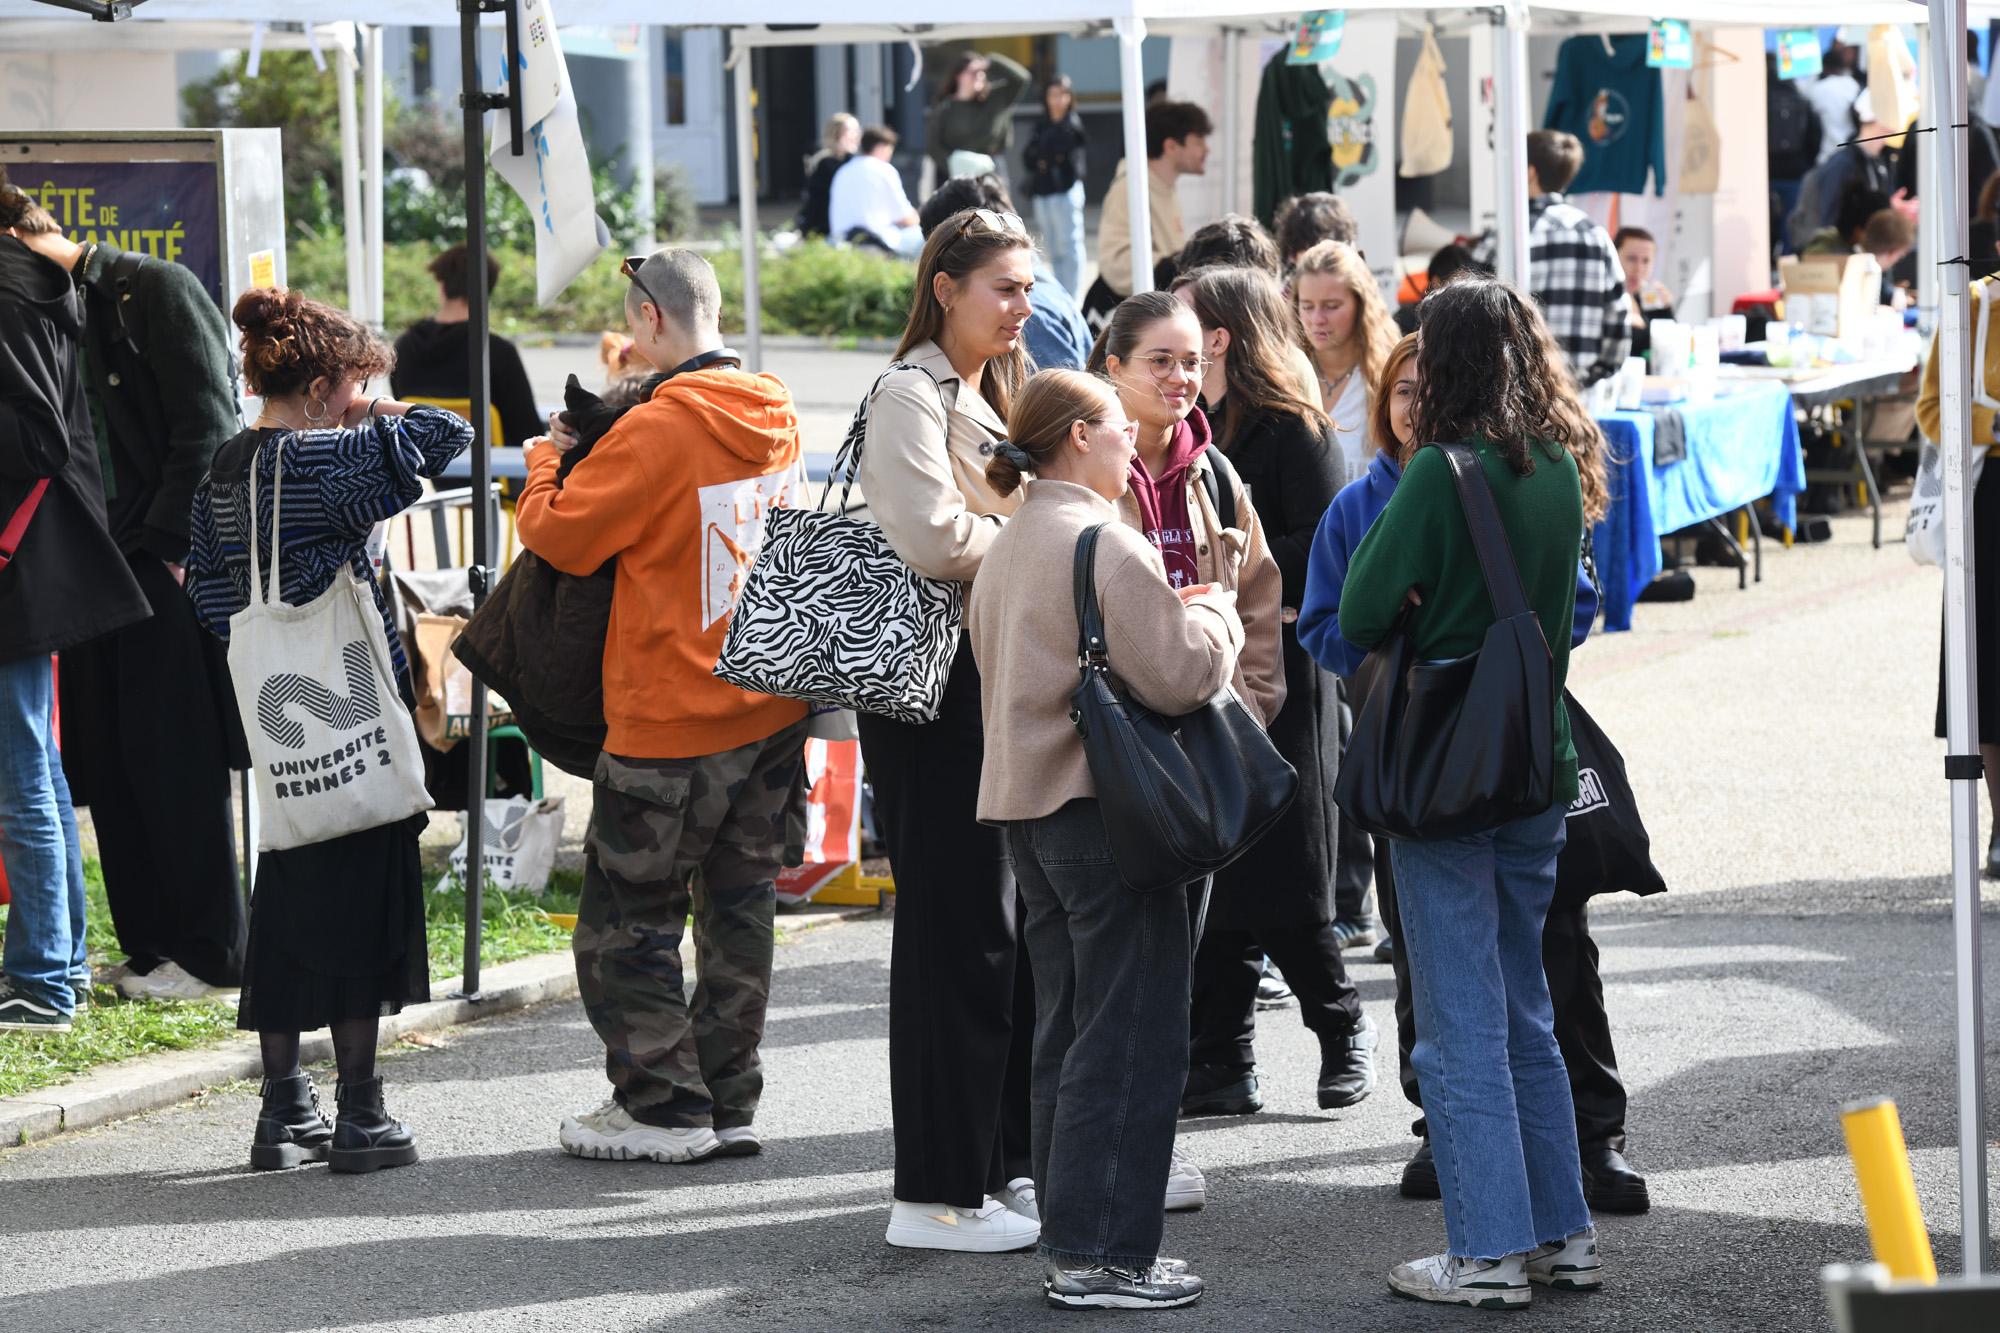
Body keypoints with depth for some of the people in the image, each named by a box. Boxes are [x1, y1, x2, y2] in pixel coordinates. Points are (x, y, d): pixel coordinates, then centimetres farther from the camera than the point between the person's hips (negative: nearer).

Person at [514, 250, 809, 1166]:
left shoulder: (657, 431, -18)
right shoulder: (774, 419, 6)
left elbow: (559, 535, -13)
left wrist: (546, 462, 8)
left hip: (671, 720, -7)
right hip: (774, 708, 7)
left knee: (626, 918, 3)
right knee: (740, 909, 12)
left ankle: (665, 1107, 4)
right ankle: (728, 1104, 16)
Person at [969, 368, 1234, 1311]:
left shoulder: (1006, 549, 14)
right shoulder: (1103, 544, -16)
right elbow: (1179, 676, -22)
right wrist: (1212, 614, -1)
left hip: (1027, 804, 10)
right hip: (1106, 808, -10)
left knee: (1067, 1035, 14)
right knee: (1130, 1039, -5)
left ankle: (1071, 1245, 18)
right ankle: (1098, 1256, -6)